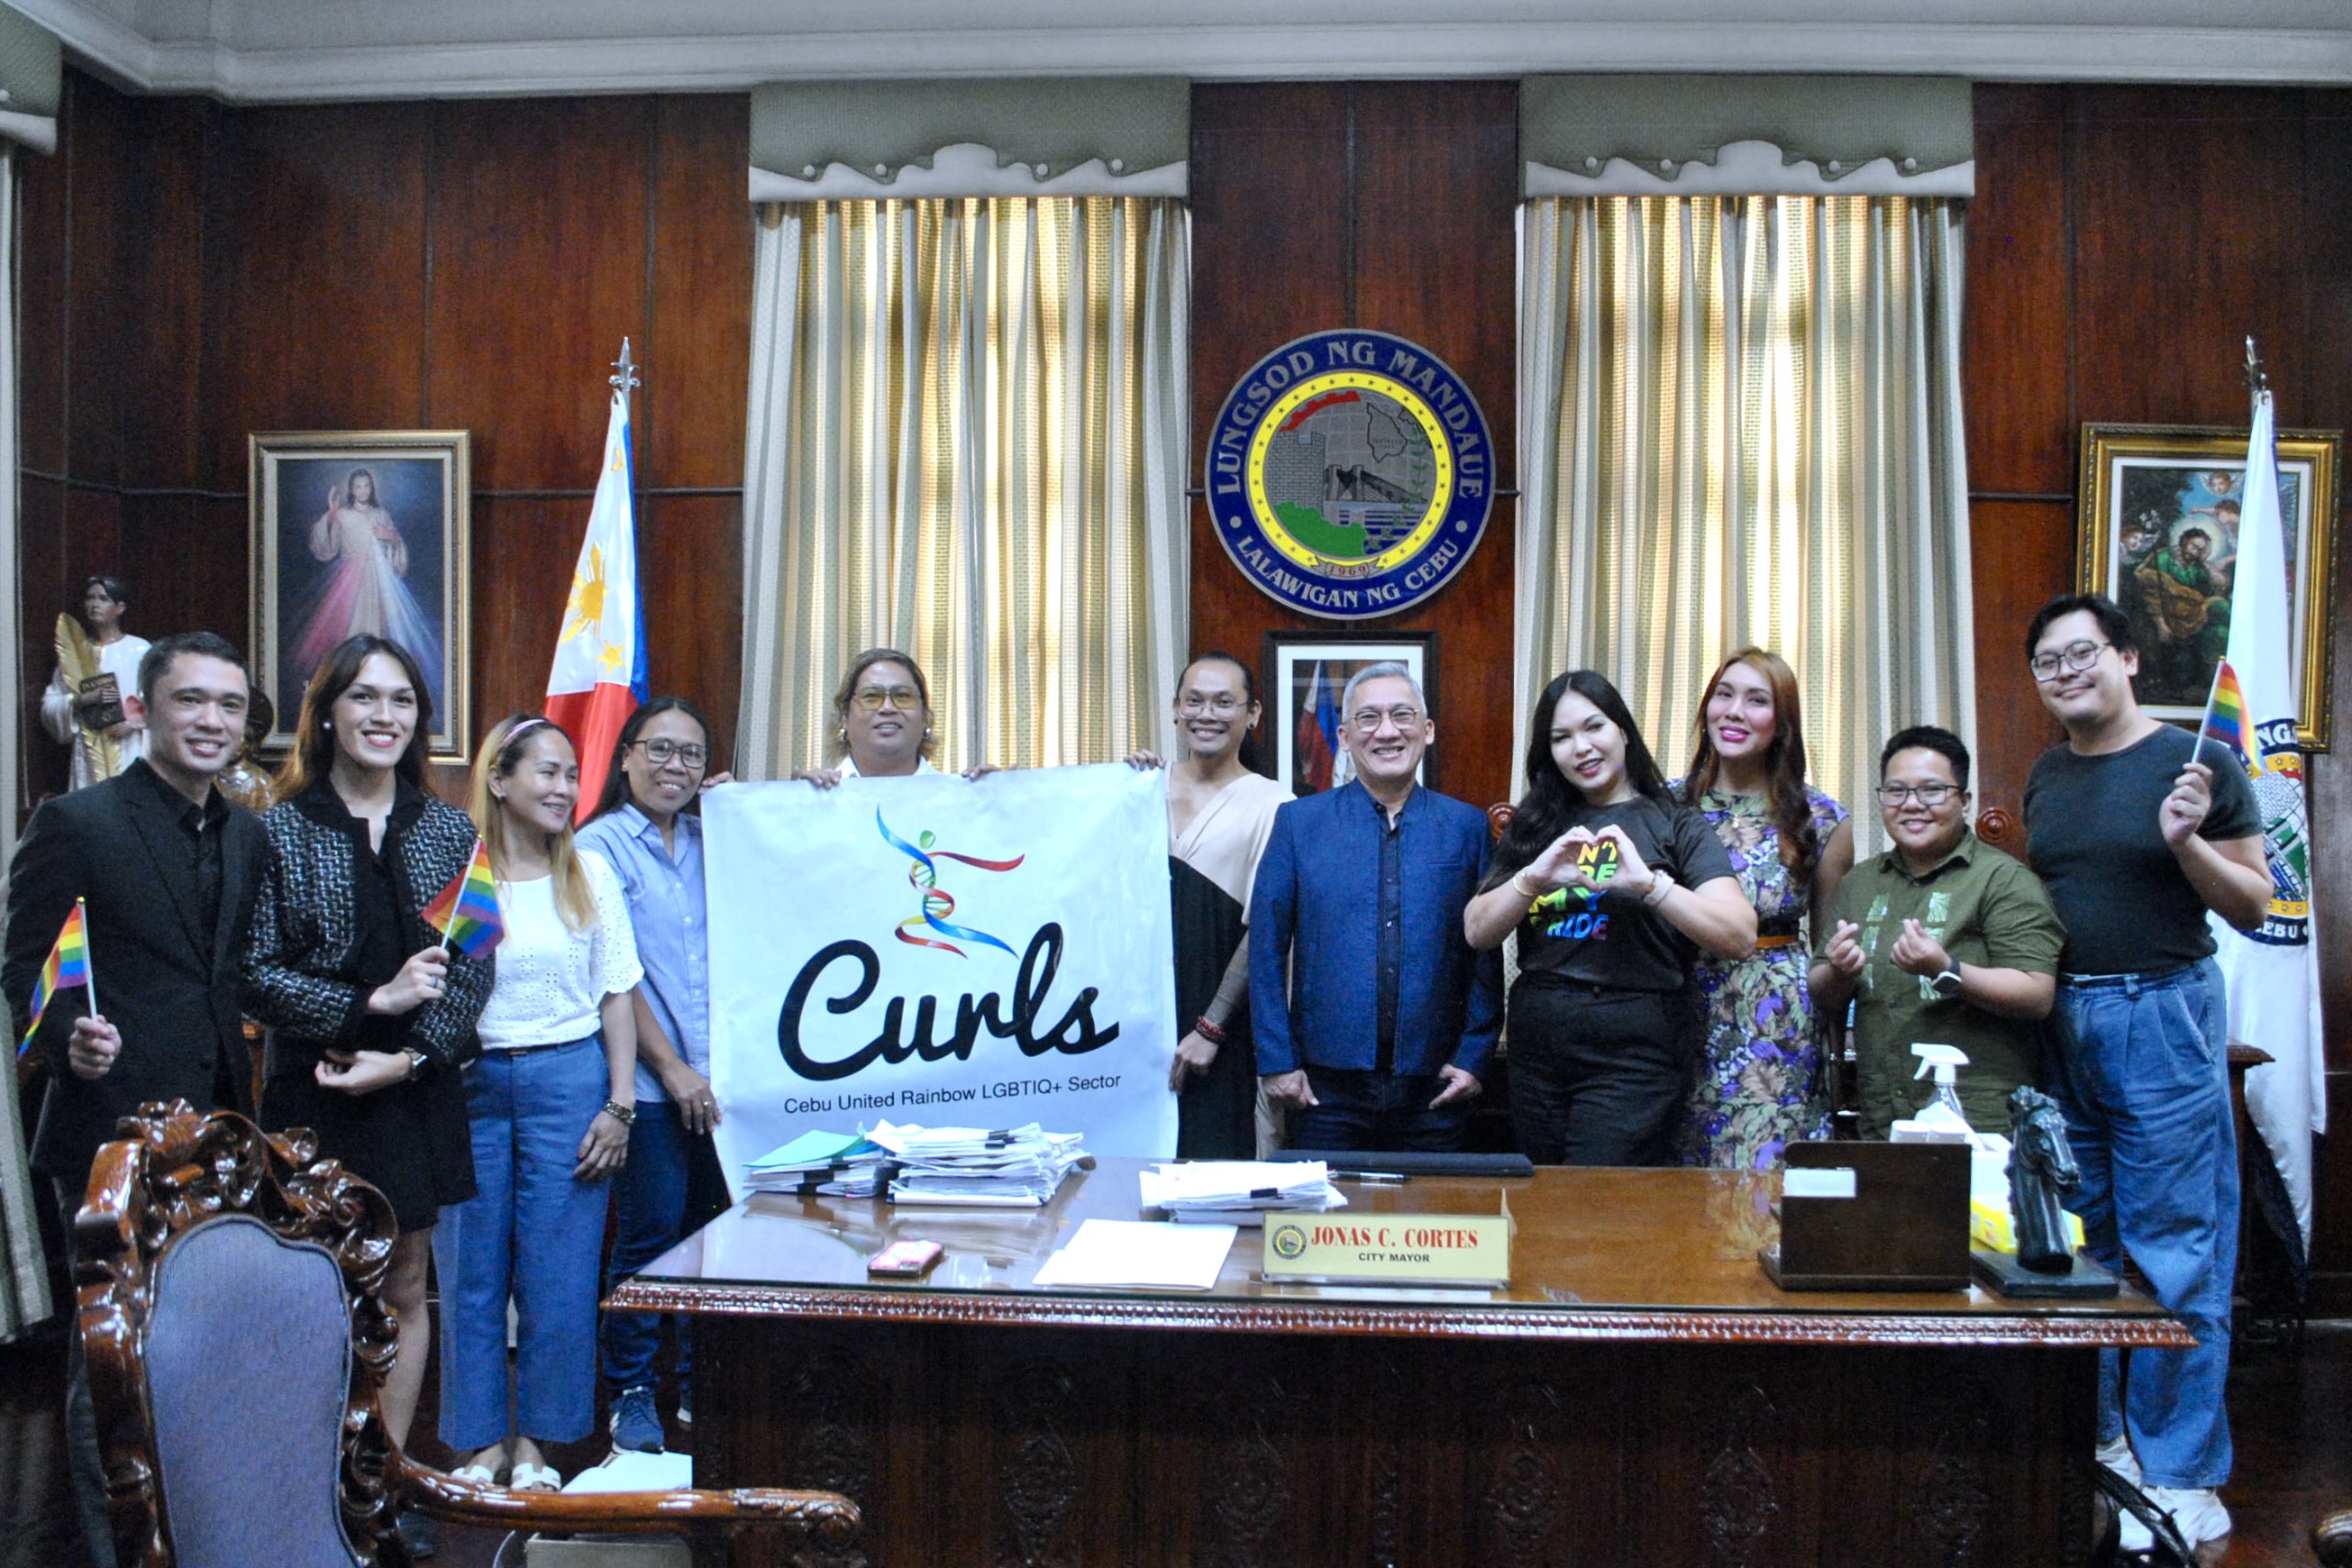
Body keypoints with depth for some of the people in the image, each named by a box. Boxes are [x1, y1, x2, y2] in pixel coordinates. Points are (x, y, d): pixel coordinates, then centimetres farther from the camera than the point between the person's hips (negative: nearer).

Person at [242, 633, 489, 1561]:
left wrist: (408, 1057, -10)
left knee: (405, 1290, 10)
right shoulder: (280, 831, -2)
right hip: (315, 1096, -3)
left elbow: (472, 970, 2)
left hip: (418, 1096, 3)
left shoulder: (449, 832, 5)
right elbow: (254, 973, -8)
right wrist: (373, 1003, -17)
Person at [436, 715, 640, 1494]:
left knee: (557, 1271, 3)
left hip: (568, 1080, 1)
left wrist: (619, 1105, 1)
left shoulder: (591, 874, 7)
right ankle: (481, 1440, 19)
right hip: (470, 1084, -1)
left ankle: (534, 1441, 17)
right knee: (471, 1270, 5)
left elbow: (616, 996, 7)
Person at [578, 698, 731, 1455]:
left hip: (716, 1079, 5)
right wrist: (670, 1067, -11)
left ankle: (702, 1390, 22)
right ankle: (630, 1395, 15)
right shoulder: (601, 846, -3)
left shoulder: (711, 842, 13)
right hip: (649, 1082, -5)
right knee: (650, 1238, 0)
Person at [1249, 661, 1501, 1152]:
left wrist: (1473, 1056, 0)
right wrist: (1276, 1060, -3)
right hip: (1327, 1083, 0)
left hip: (1433, 1088, 1)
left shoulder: (1468, 827, 5)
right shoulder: (1298, 822, 3)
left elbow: (1487, 952, 6)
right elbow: (1266, 949, 2)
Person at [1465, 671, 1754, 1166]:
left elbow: (1740, 937, -11)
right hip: (1536, 1050, 4)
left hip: (1631, 1052, -4)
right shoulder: (1537, 827, 13)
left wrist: (1648, 881, -22)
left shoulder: (1676, 825, 2)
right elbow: (1477, 932, 5)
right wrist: (1534, 877, -12)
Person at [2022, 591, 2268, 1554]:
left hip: (2161, 1014, -6)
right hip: (2060, 1019, 6)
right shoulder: (2047, 774, 12)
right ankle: (2092, 1439, 24)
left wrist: (2186, 841, -20)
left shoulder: (2194, 762, -4)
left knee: (2174, 1253, -3)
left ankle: (2181, 1479, 5)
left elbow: (2254, 907, -4)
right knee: (2076, 1244, 12)